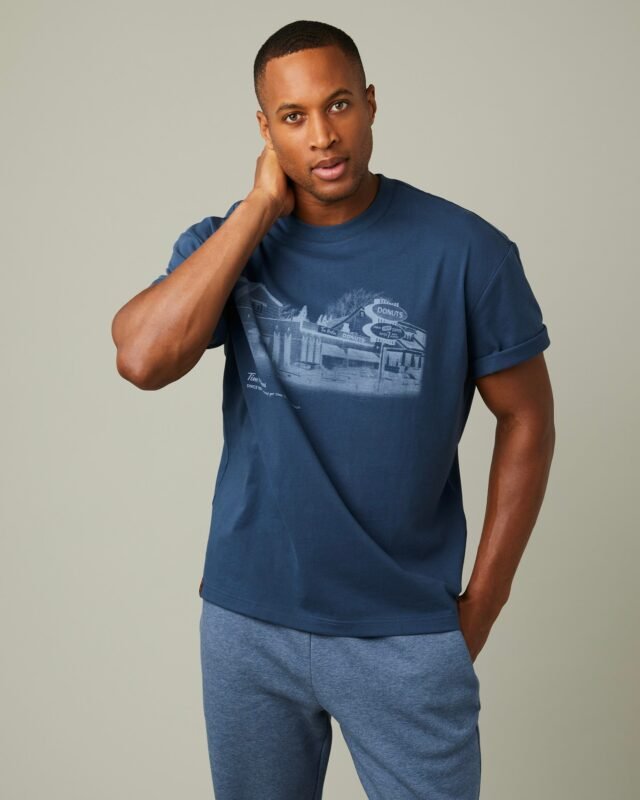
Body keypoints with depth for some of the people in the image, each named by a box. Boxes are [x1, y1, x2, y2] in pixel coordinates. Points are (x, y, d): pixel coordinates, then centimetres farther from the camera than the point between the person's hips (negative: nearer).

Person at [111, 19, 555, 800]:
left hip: (408, 632, -2)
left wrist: (482, 603, -3)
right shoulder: (223, 242, -3)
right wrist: (260, 207, -18)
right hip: (246, 622, 3)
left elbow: (526, 418, -2)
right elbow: (142, 359, -20)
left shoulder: (465, 249, -10)